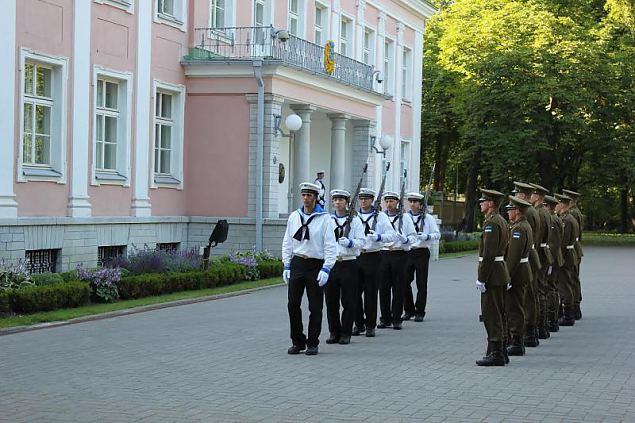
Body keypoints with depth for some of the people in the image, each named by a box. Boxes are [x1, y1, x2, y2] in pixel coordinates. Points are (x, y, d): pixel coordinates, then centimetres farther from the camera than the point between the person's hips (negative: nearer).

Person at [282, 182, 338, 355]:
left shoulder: (324, 218, -3)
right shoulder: (294, 217, 9)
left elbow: (330, 246, -6)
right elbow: (287, 243, 14)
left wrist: (325, 269, -13)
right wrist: (286, 266, 8)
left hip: (315, 265, -3)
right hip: (297, 264, 3)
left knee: (315, 307, 1)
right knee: (293, 304, 0)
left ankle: (312, 343, 11)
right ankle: (297, 342, 12)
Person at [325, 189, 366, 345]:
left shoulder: (355, 220, 5)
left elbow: (361, 241, 0)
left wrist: (350, 243, -17)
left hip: (348, 264, -2)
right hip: (330, 263, 2)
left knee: (348, 301, 1)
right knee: (331, 301, 3)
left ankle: (346, 333, 8)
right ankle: (334, 332, 12)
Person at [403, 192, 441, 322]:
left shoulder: (428, 218, 3)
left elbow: (437, 234, 1)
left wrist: (426, 236, -15)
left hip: (422, 252, -2)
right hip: (407, 252, 2)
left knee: (421, 283, 0)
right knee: (405, 282, 0)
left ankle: (420, 312, 8)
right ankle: (408, 310, 14)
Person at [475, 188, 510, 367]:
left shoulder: (491, 223, -17)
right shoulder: (501, 221, 15)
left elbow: (489, 254, -22)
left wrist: (481, 278, -20)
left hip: (492, 274, -10)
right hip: (501, 273, 10)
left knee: (491, 315, -7)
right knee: (496, 315, 14)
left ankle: (496, 354, -6)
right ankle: (496, 352, 19)